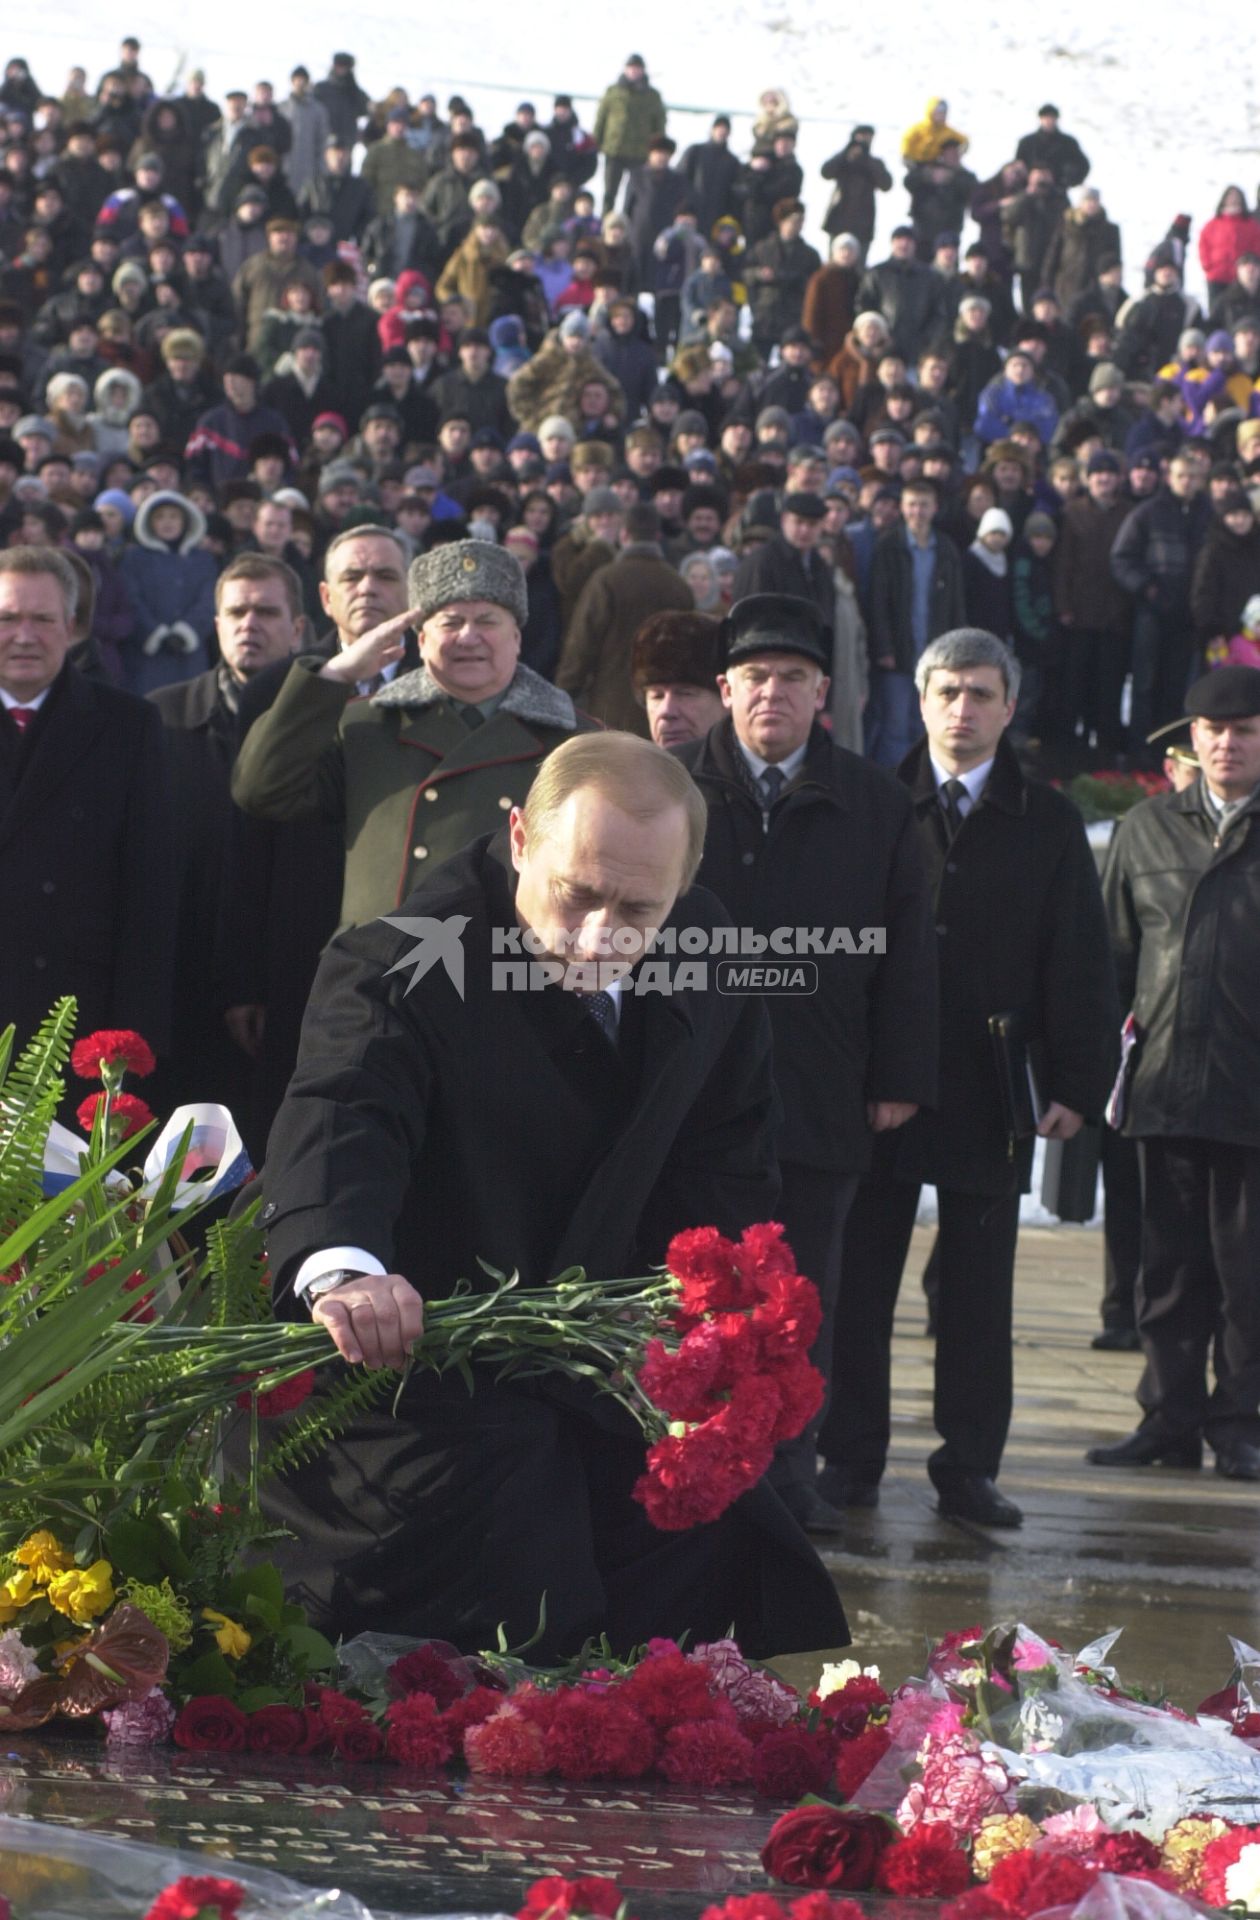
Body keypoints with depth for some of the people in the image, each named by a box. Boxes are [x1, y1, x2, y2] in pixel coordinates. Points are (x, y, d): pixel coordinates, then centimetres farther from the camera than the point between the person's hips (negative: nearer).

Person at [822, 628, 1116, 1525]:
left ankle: (970, 1467, 12)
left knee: (979, 1290, 4)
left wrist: (1077, 1083, -2)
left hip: (991, 1092, 0)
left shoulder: (1048, 822, 7)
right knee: (857, 1282, 3)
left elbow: (1081, 964, 6)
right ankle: (851, 1459, 12)